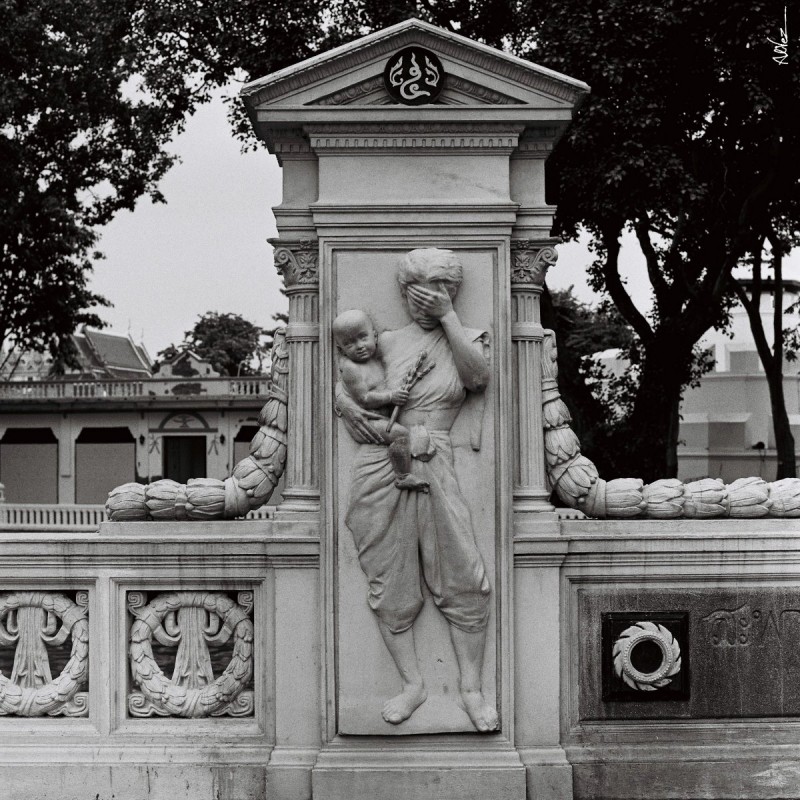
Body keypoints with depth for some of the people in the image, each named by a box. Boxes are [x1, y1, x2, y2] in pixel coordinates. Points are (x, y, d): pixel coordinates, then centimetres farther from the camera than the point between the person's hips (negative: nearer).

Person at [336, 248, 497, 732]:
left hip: (434, 468, -1)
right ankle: (413, 684, 17)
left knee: (465, 580, -5)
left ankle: (472, 688, 8)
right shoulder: (388, 341, 14)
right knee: (392, 587, 4)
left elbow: (479, 376, -9)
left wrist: (447, 316, -5)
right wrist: (343, 401, -2)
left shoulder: (463, 341, 13)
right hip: (380, 465, 1)